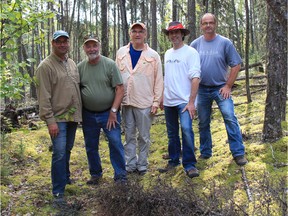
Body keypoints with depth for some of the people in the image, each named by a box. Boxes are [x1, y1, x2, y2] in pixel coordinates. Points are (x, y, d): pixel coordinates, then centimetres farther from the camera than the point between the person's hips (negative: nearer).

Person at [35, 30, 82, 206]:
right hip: (58, 117, -7)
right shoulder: (46, 66, -10)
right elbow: (44, 97, -14)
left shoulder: (72, 64, 12)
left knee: (67, 150, 17)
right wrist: (50, 120, -18)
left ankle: (65, 177, 37)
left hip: (73, 116, 7)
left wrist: (79, 113, 14)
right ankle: (58, 192, -2)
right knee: (59, 153, -9)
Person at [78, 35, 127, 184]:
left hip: (109, 113, -3)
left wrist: (113, 111, -13)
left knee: (116, 143, -4)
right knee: (91, 147, 12)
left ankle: (120, 176, 11)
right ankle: (95, 174, 31)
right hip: (88, 115, 3)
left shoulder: (110, 64, -7)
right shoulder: (80, 67, 1)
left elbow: (120, 89, -9)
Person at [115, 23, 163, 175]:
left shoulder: (153, 55, -1)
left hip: (145, 103, -2)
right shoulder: (121, 53, 7)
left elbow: (158, 80, -1)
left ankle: (142, 165, 19)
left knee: (143, 136, 6)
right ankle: (130, 164, 21)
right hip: (126, 101, 3)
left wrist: (156, 102, -5)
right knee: (129, 135, 11)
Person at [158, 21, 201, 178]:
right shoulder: (167, 54, 13)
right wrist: (161, 97, 15)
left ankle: (189, 164, -6)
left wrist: (191, 102, -19)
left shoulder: (190, 52, -6)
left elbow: (195, 78, -13)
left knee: (186, 130, -18)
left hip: (184, 101, -6)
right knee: (172, 133, 14)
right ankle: (173, 161, 28)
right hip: (168, 101, 6)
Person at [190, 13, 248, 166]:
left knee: (230, 118, -13)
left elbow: (236, 65, -3)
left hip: (221, 88, -2)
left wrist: (228, 86, -8)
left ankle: (238, 153, -4)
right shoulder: (195, 44, 3)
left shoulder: (225, 43, -3)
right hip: (202, 90, 3)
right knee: (203, 123, 11)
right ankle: (205, 153, 25)